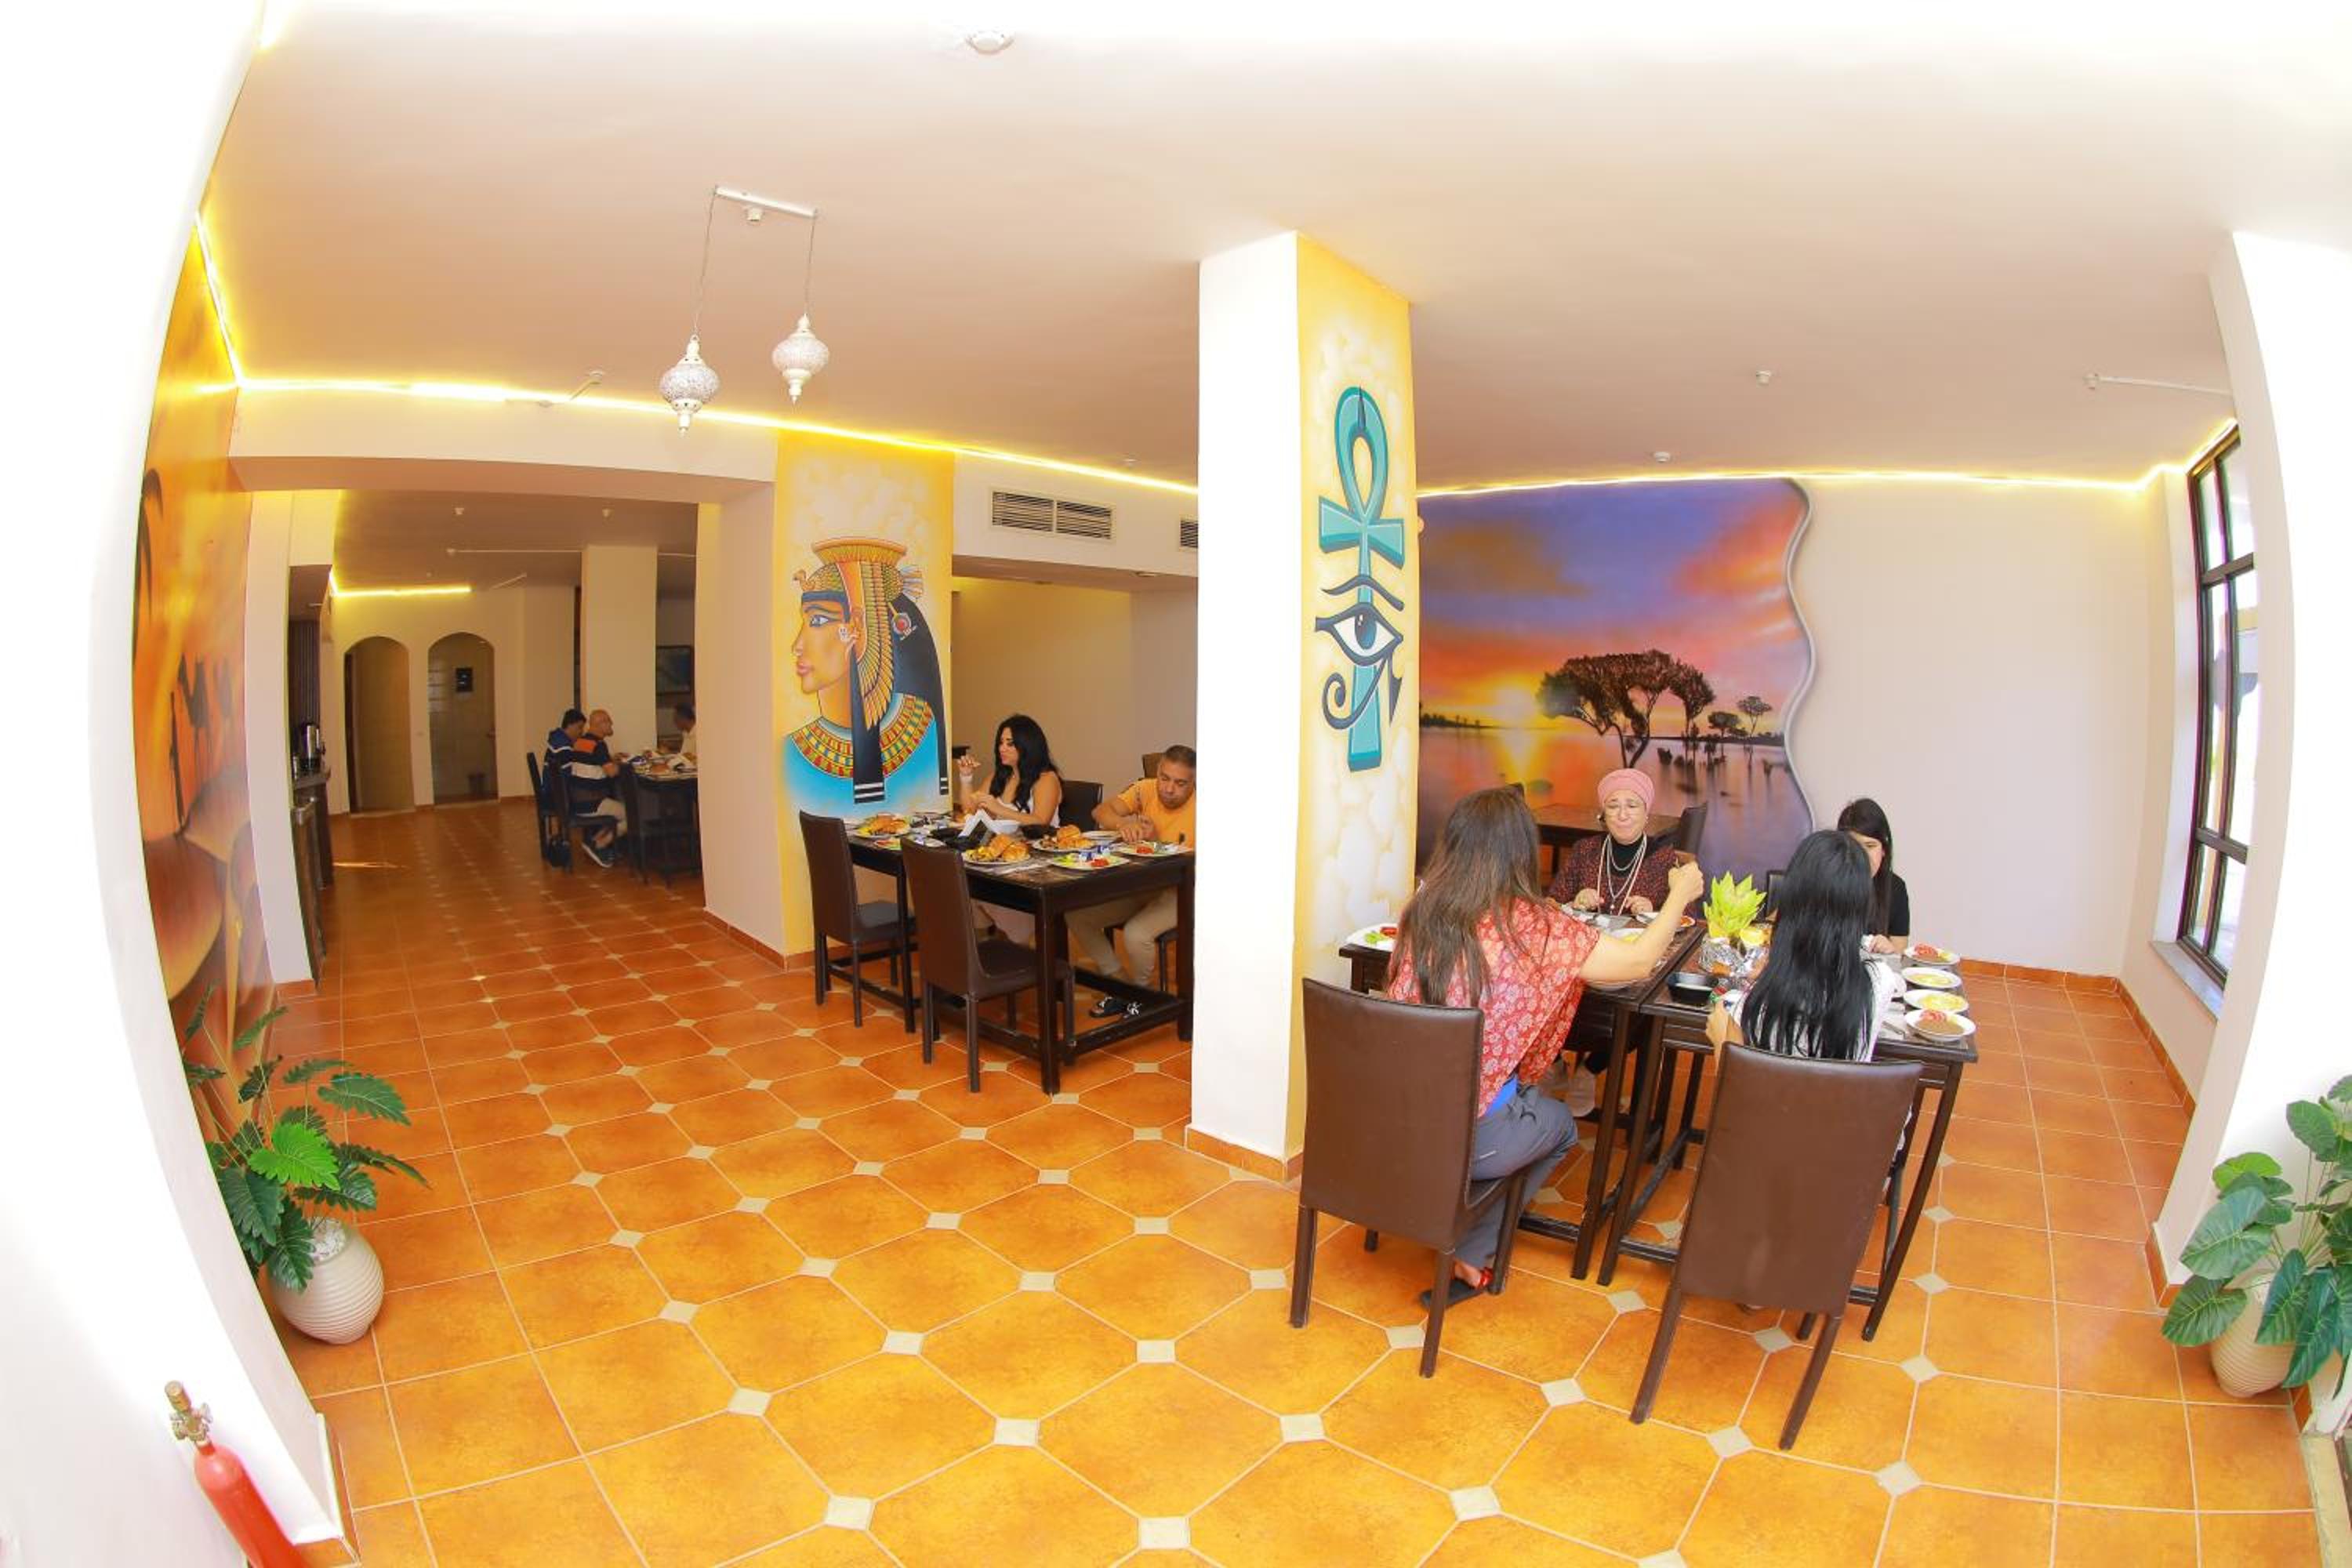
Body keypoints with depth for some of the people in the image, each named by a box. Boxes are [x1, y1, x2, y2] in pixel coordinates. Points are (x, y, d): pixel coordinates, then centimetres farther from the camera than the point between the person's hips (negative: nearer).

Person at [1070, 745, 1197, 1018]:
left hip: (1179, 892, -6)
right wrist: (1123, 823, -31)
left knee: (1136, 933, -32)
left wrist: (1154, 840, -27)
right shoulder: (1146, 790, -2)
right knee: (1076, 915, -8)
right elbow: (1101, 811, -9)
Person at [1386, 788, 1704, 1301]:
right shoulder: (1533, 926, -15)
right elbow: (1639, 961, -3)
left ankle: (1465, 1250, 31)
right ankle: (1469, 1254, 23)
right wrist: (1679, 895, 16)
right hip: (1467, 1138, -5)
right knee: (1560, 1124, 28)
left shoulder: (1420, 913, -2)